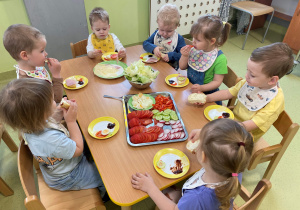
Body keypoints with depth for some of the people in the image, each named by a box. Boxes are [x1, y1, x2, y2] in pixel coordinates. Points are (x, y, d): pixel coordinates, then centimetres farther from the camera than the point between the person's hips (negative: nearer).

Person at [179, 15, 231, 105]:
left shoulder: (220, 59, -18)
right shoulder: (194, 49, -4)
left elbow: (217, 81, -13)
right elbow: (182, 67, 6)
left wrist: (201, 88, -27)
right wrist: (185, 56, -14)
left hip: (207, 94, -4)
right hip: (189, 89, 4)